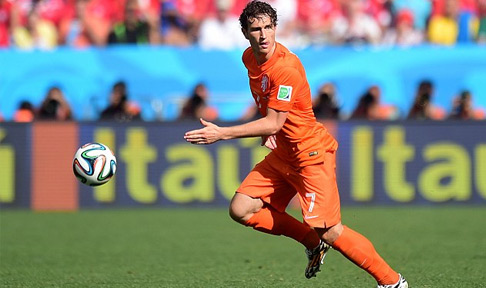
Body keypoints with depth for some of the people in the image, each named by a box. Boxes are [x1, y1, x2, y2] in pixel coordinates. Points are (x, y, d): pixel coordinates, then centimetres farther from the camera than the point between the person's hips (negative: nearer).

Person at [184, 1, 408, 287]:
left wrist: (222, 133, -25)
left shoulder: (286, 67, -24)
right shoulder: (250, 58, 4)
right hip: (281, 154, 9)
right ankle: (313, 243, 14)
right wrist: (266, 130, 2)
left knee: (329, 232, -12)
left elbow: (274, 123, -24)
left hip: (311, 153, -9)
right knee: (241, 210, -1)